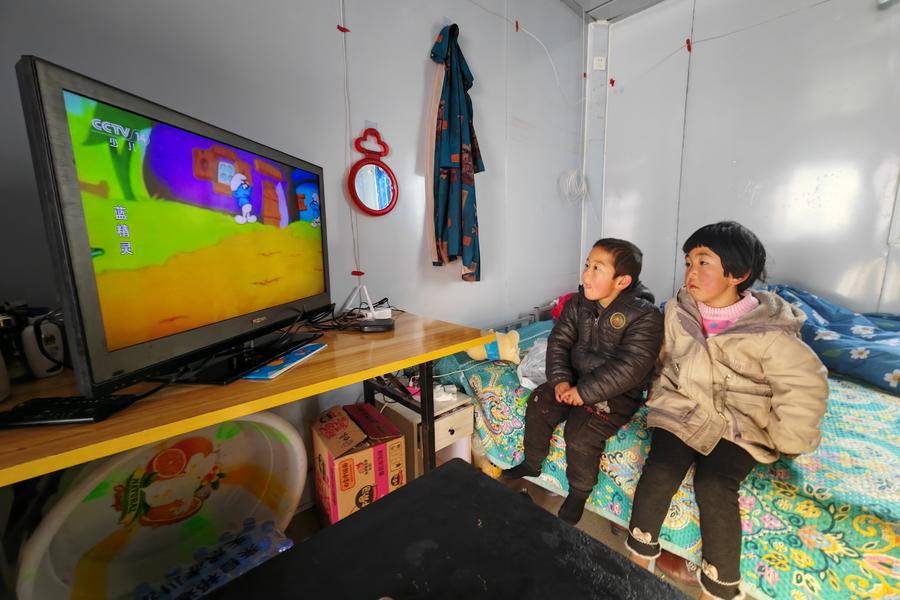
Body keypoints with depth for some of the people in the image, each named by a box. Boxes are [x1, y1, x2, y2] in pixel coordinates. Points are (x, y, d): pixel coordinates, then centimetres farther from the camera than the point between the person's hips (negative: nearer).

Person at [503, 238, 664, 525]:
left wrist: (585, 391, -25)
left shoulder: (645, 315, -20)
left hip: (618, 393, -5)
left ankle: (579, 492, 10)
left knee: (580, 434, -21)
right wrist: (560, 379, -16)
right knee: (538, 406, -7)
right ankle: (531, 463, 19)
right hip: (576, 379, 6)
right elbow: (558, 342, -1)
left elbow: (629, 367, -25)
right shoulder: (577, 304, -3)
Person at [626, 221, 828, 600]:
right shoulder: (678, 311, -2)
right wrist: (661, 398, 10)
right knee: (660, 470, -20)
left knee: (713, 485, -25)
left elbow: (806, 389, -8)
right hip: (681, 410, 3)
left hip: (739, 425, -2)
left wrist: (779, 441, -5)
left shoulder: (769, 331, -14)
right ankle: (638, 563, 1)